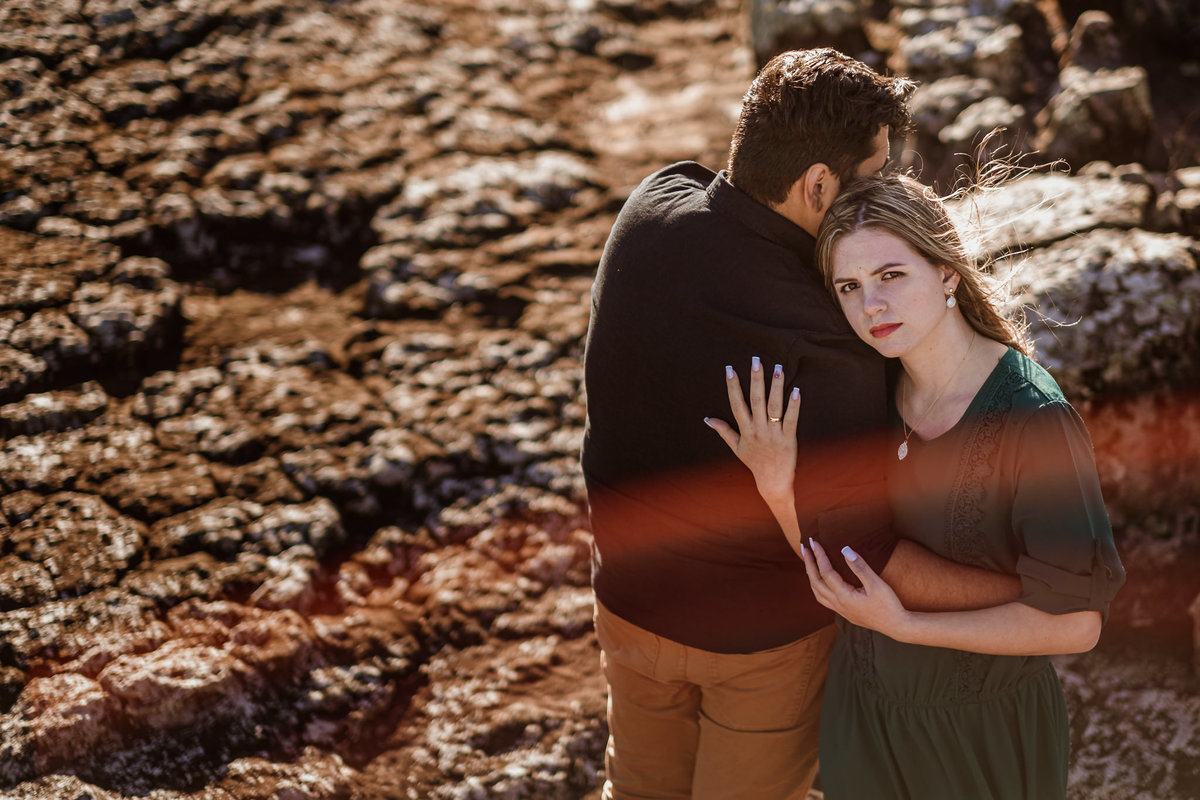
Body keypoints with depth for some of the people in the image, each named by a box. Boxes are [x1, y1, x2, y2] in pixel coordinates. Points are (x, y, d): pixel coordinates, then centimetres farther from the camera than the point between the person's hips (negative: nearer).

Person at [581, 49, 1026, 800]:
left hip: (630, 592, 5)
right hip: (764, 627, -4)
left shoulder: (650, 209, -20)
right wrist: (1033, 593, -22)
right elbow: (863, 558, -31)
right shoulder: (822, 353, -37)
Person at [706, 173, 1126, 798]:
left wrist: (902, 625, -26)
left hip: (984, 736, -5)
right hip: (863, 706, 5)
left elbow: (1074, 622, -23)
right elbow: (830, 561, -4)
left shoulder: (1034, 420, -27)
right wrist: (776, 487, -23)